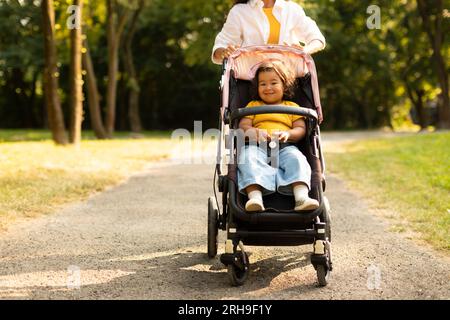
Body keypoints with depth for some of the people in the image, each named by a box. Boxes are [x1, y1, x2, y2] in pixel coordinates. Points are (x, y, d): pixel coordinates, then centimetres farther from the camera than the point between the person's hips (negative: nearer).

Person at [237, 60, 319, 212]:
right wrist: (255, 132, -12)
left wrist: (288, 134, -12)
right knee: (248, 159, -34)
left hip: (285, 146, 0)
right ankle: (254, 197, -51)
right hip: (257, 145, 0)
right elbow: (243, 126, 12)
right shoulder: (253, 105, 26)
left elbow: (301, 129, 12)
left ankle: (301, 197, -49)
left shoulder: (292, 107, 24)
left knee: (296, 158, -32)